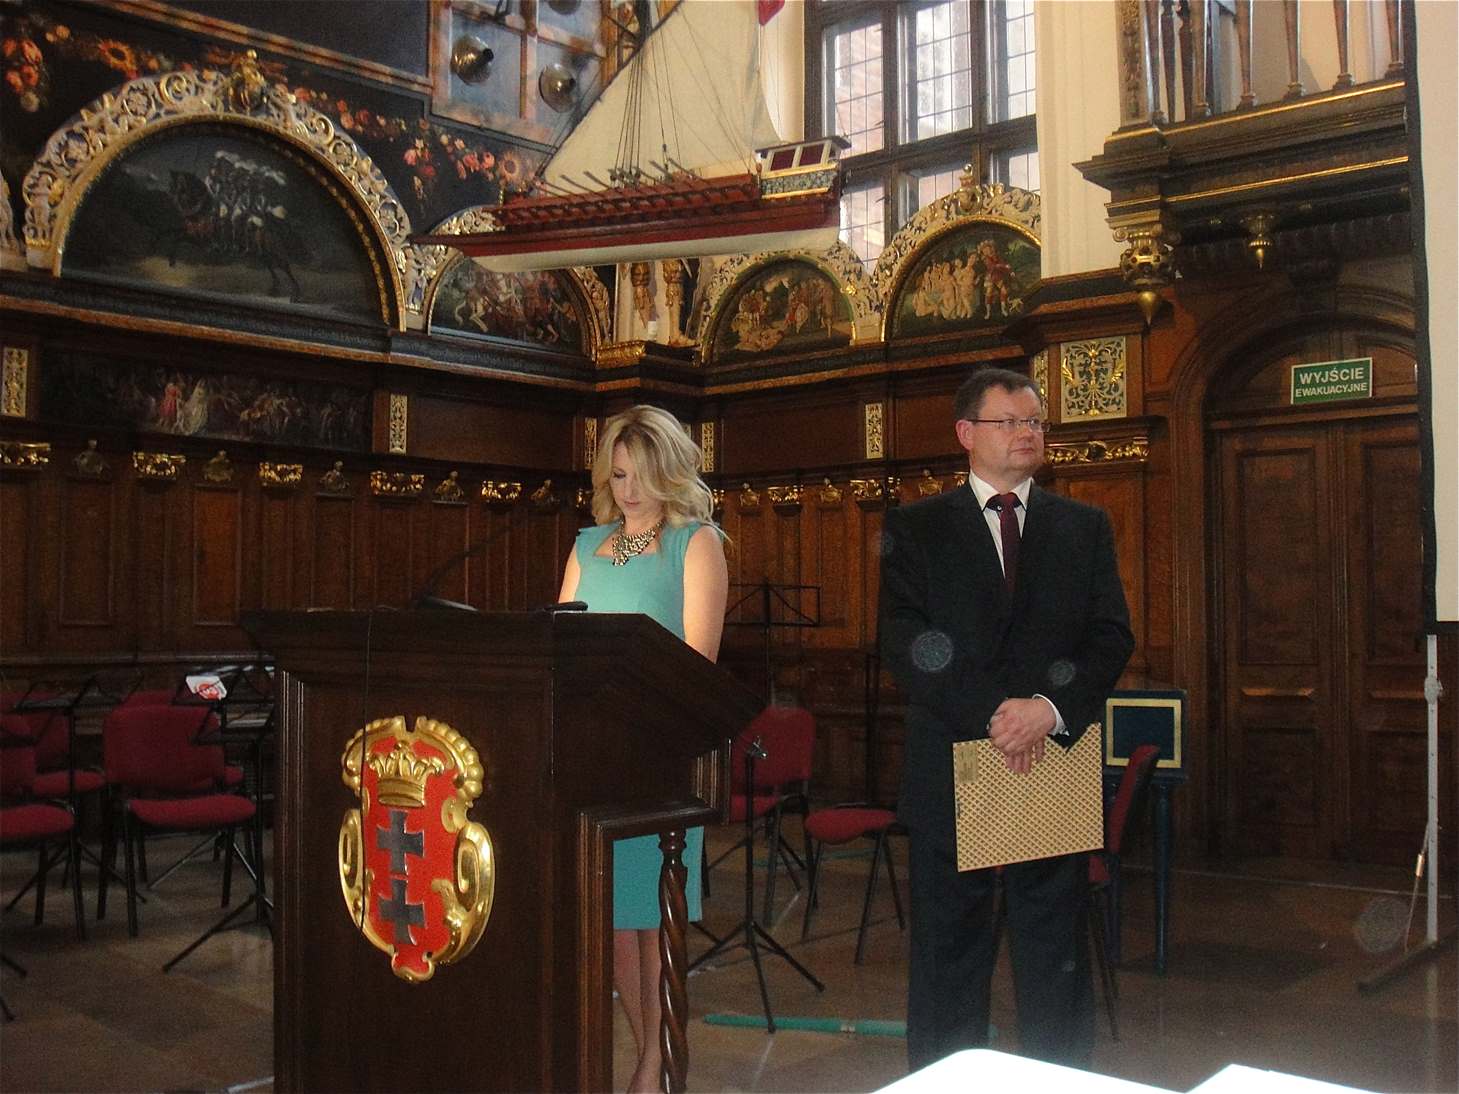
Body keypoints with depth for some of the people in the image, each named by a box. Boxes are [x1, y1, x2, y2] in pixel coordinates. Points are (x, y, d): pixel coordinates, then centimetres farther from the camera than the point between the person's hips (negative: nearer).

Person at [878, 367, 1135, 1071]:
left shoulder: (1085, 526, 11)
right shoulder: (914, 529, 4)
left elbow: (1112, 635, 1)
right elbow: (905, 641, -7)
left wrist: (1052, 708, -16)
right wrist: (991, 712, -18)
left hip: (1055, 761, 2)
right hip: (950, 768, -1)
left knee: (1056, 954, 9)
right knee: (948, 954, 8)